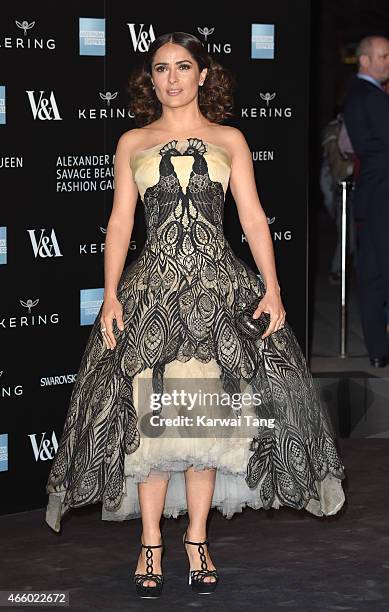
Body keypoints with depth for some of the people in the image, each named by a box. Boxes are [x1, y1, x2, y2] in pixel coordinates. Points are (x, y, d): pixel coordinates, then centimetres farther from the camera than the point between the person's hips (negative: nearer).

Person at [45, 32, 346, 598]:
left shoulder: (229, 140, 10)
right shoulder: (132, 143, 10)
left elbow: (253, 217, 6)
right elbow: (120, 222, 8)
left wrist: (272, 288, -3)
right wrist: (111, 294, -3)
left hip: (218, 287, 0)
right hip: (153, 287, 0)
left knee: (208, 413, 0)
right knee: (151, 412, -4)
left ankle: (197, 541, 9)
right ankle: (151, 544, 5)